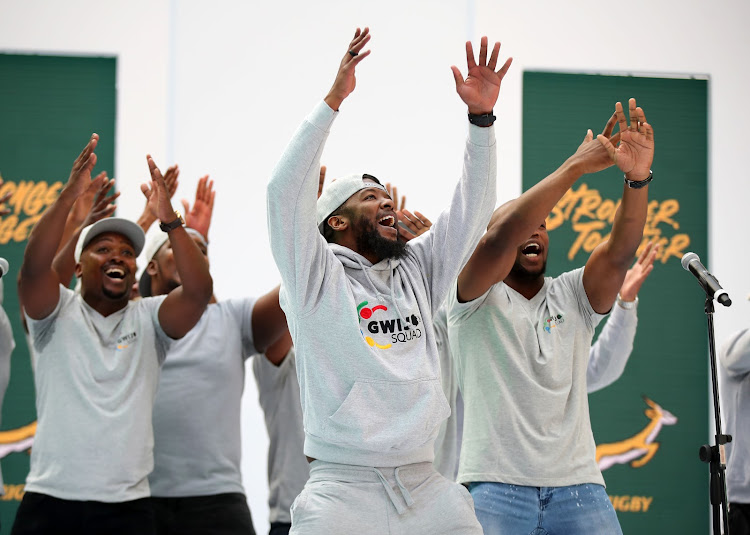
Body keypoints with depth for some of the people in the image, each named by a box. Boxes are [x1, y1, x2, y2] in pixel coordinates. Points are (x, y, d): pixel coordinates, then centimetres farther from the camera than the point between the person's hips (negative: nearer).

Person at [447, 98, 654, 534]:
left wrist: (638, 178, -20)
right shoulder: (476, 298, 4)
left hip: (578, 485, 3)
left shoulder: (573, 295, 15)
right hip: (496, 485, -3)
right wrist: (577, 165, -18)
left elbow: (619, 252, -2)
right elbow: (502, 236, -14)